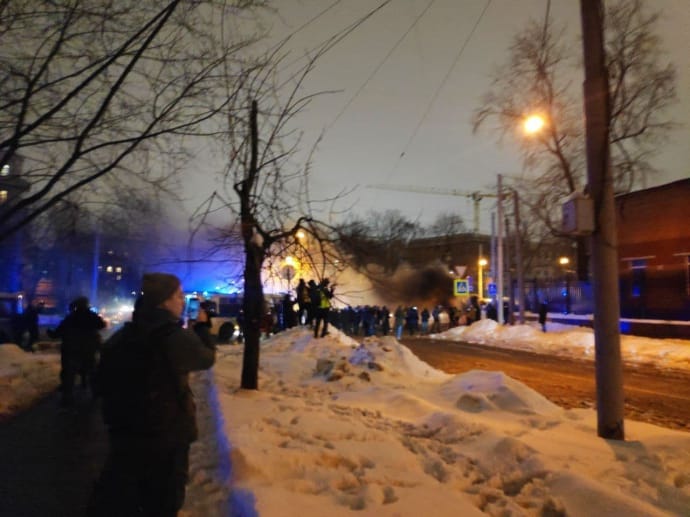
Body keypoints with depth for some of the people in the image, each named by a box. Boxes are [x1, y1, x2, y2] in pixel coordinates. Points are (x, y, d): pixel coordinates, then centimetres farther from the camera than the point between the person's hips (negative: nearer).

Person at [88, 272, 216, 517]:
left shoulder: (121, 336, 4)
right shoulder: (177, 337, -19)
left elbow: (104, 380, 12)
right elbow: (207, 357, -3)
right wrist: (202, 326, 11)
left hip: (124, 431, 6)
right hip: (166, 434, -6)